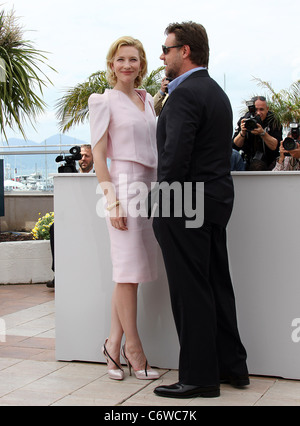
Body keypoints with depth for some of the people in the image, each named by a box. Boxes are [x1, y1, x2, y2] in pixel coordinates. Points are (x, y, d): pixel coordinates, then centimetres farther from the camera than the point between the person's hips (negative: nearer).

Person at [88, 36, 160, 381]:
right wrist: (112, 201, -14)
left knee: (129, 273, 7)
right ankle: (133, 349, 4)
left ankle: (114, 343, 14)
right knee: (129, 270, -5)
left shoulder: (147, 100, 17)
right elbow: (98, 155, -6)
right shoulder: (106, 102, -2)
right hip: (124, 185, -6)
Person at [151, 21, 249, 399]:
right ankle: (231, 365, 25)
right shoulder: (216, 92, 16)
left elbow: (175, 155, -21)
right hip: (216, 199, 10)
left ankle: (199, 377, 6)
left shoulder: (185, 93, -15)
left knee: (190, 293, -2)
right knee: (216, 285, 15)